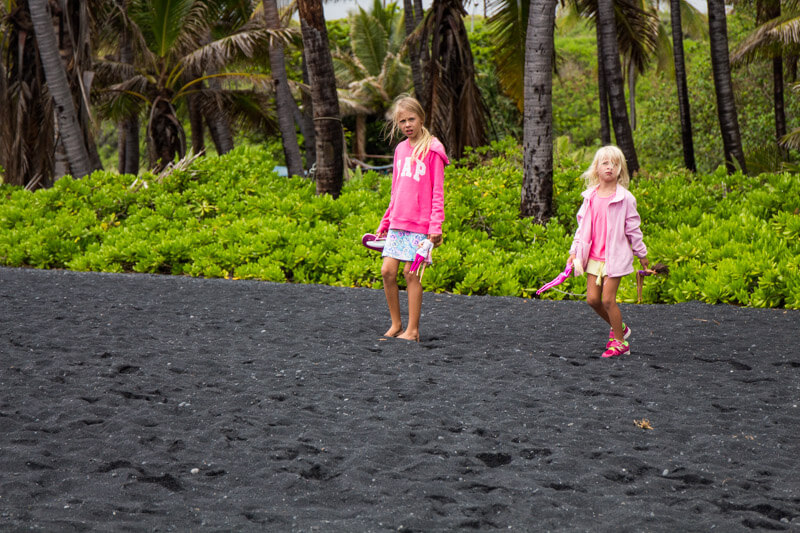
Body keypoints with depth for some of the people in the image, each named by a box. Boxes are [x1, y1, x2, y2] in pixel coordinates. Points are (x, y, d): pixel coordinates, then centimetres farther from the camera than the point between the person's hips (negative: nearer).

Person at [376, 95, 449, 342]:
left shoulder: (432, 150, -6)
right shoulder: (400, 150, 13)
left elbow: (437, 191, -8)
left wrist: (436, 226, -15)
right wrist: (385, 222, 19)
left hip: (420, 225, -6)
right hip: (397, 223, 6)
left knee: (411, 273, -4)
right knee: (387, 271, 1)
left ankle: (412, 330, 4)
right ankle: (396, 324, 14)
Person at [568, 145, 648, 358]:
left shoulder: (625, 198, -8)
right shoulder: (590, 196, 4)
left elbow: (633, 228, 0)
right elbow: (582, 226, 13)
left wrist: (641, 254, 7)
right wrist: (574, 251, 10)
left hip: (615, 256, -5)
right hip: (594, 255, 5)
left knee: (608, 299, -8)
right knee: (592, 298, 3)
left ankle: (619, 341, 9)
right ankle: (619, 328, 26)